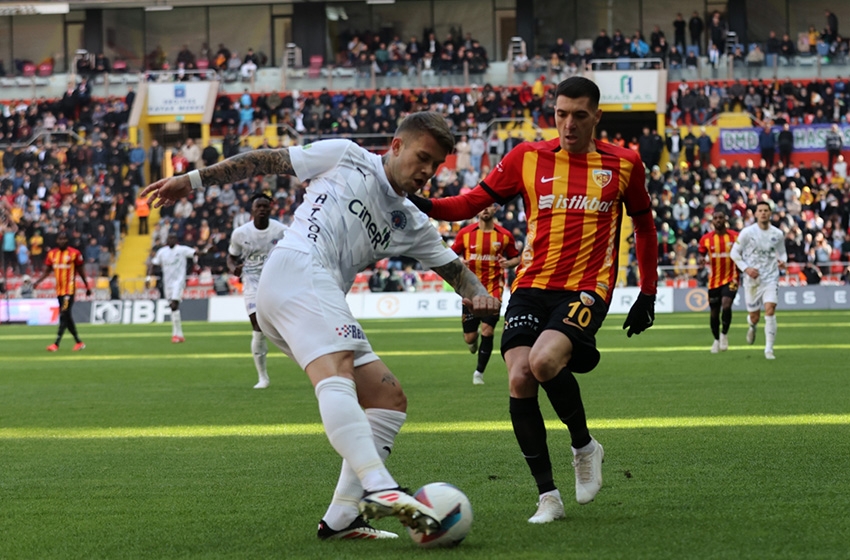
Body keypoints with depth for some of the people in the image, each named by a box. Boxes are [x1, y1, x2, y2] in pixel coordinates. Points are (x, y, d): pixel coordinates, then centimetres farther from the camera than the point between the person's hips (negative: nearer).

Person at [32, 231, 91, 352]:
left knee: (64, 316, -12)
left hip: (69, 290, -6)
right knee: (67, 317, 11)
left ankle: (56, 344, -16)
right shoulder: (52, 254, 7)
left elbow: (80, 271, 2)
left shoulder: (74, 253, -6)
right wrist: (37, 281, -6)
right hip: (59, 290, 6)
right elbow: (46, 271, 9)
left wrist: (87, 287, 7)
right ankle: (78, 342, 23)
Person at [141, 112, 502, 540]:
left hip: (323, 303, 9)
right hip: (297, 269, -9)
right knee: (336, 371, -30)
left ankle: (341, 517, -5)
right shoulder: (346, 157, 10)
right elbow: (267, 161, 16)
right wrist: (193, 180, 14)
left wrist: (477, 294, 2)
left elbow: (453, 267, 26)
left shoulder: (411, 225, 25)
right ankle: (379, 489, -53)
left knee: (390, 400, 2)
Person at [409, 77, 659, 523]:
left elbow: (644, 226, 18)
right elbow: (473, 202, 6)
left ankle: (584, 446, 0)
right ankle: (547, 496, -3)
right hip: (532, 285, 3)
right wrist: (423, 206, -12)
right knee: (519, 380, -15)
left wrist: (647, 294, 16)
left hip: (587, 289, -3)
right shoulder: (527, 158, 5)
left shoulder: (623, 164, 5)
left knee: (544, 361, -28)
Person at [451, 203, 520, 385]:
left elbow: (516, 257, 10)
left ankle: (479, 372, 7)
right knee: (469, 337, 1)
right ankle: (473, 340, 42)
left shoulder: (505, 235, -1)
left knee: (487, 332, -11)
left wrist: (508, 263, -12)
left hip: (493, 290, -1)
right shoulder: (465, 233, -1)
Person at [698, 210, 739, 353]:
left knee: (726, 306, -24)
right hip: (714, 281, 3)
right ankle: (717, 339, 32)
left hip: (730, 278, -3)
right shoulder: (706, 239, 0)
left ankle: (724, 334, -2)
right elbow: (702, 254, 11)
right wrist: (701, 259, -12)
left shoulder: (735, 237, -3)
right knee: (714, 312, 9)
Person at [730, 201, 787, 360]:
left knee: (770, 311, -17)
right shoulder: (747, 232, -6)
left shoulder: (777, 234, 0)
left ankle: (769, 349, -10)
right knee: (754, 316, 6)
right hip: (752, 279, 0)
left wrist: (782, 262, -9)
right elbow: (734, 253, 0)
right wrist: (746, 268, -13)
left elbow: (782, 253, 15)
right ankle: (752, 326, 47)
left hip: (771, 278, 0)